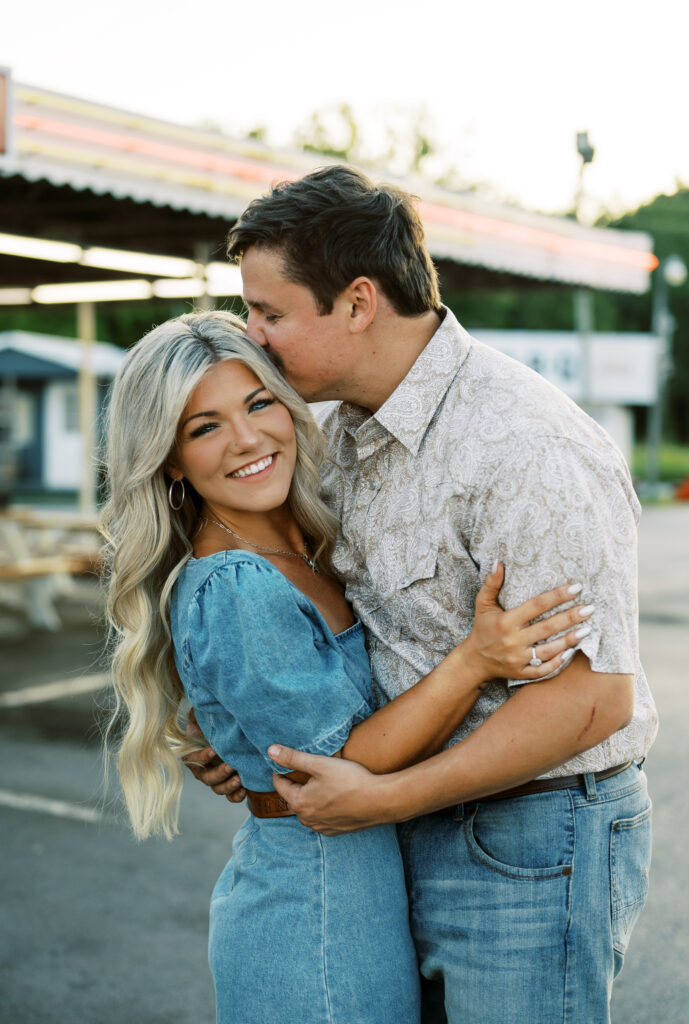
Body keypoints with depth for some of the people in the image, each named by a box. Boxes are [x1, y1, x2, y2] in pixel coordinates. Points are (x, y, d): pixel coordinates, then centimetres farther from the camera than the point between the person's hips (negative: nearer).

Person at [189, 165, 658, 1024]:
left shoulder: (524, 449, -24)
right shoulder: (343, 432, 4)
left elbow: (592, 697, -26)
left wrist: (386, 797, -22)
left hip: (531, 844, -8)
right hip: (422, 828, 8)